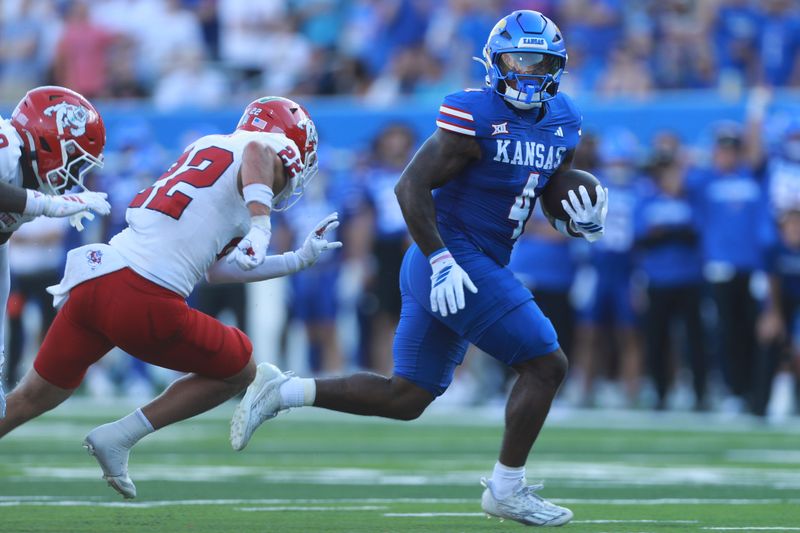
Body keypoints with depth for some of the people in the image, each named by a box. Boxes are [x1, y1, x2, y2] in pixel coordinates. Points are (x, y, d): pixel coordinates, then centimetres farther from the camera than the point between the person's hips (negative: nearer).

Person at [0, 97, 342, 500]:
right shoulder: (268, 154, 5)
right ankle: (119, 437, 9)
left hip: (91, 280, 8)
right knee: (238, 371, 14)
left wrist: (299, 260, 31)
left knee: (33, 397, 21)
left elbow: (217, 268, 27)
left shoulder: (208, 146, 26)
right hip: (145, 300, -8)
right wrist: (261, 226, -23)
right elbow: (257, 150, -24)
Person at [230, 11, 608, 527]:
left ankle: (280, 391, 13)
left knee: (405, 398, 11)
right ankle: (507, 489, 3)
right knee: (545, 364, -7)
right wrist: (441, 260, -23)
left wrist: (584, 223, -4)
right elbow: (412, 186, -17)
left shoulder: (562, 124, 10)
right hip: (458, 261, -9)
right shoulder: (475, 116, -15)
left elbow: (559, 205, 19)